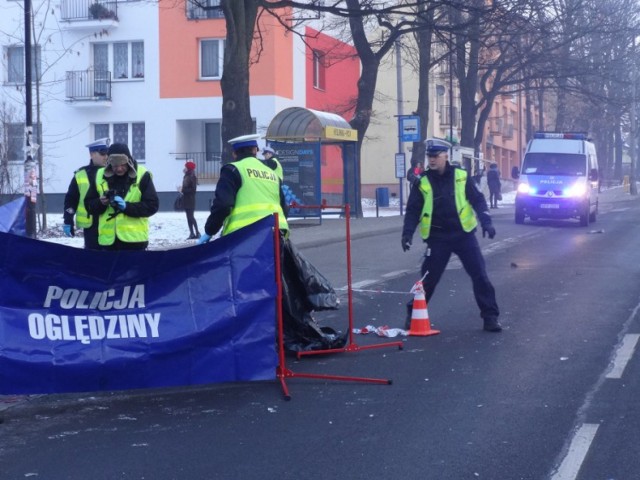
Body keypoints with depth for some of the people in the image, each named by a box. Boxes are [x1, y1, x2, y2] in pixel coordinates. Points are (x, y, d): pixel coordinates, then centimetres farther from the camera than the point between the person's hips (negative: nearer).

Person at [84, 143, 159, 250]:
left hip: (134, 238, -3)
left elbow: (152, 205, -7)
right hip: (108, 238, 3)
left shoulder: (142, 176, -4)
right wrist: (100, 203, -14)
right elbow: (89, 204, 9)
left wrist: (126, 206, -19)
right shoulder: (100, 176, 6)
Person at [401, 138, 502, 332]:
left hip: (464, 234, 0)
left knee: (480, 275, -2)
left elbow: (478, 200, 0)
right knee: (428, 278, 3)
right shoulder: (422, 183, 0)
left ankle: (490, 316, 7)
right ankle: (414, 314, 20)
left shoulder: (461, 177, -2)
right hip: (437, 238, 0)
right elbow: (413, 211, 1)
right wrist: (408, 233, -12)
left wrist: (486, 221, -13)